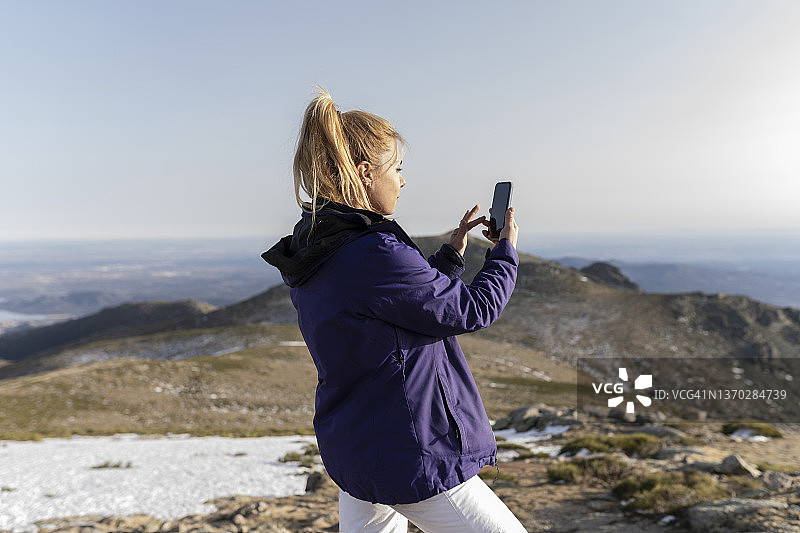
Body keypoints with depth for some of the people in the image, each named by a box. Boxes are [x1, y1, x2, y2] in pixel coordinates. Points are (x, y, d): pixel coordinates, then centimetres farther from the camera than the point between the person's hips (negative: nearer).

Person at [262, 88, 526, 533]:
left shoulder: (313, 256, 4)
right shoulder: (375, 255, -26)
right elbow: (473, 310, -14)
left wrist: (453, 250, 14)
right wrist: (506, 250, 2)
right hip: (411, 456, -9)